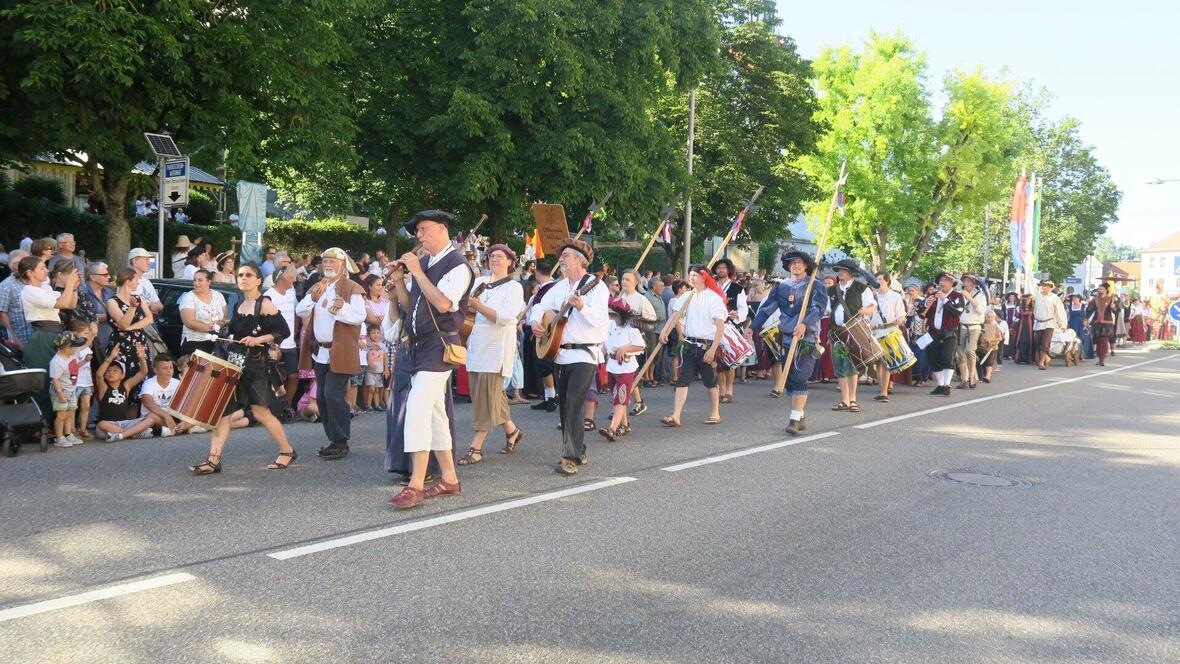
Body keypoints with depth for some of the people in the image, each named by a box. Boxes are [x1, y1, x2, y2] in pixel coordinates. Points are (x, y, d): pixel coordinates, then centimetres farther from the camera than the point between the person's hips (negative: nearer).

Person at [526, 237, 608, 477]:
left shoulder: (596, 286, -8)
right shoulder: (559, 287, 15)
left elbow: (598, 319, -19)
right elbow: (540, 306, 20)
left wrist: (582, 307, -36)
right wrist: (535, 321, -1)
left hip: (585, 354, -8)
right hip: (561, 354, 8)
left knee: (574, 405, -16)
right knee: (564, 405, 10)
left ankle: (571, 457, -15)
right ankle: (578, 450, 22)